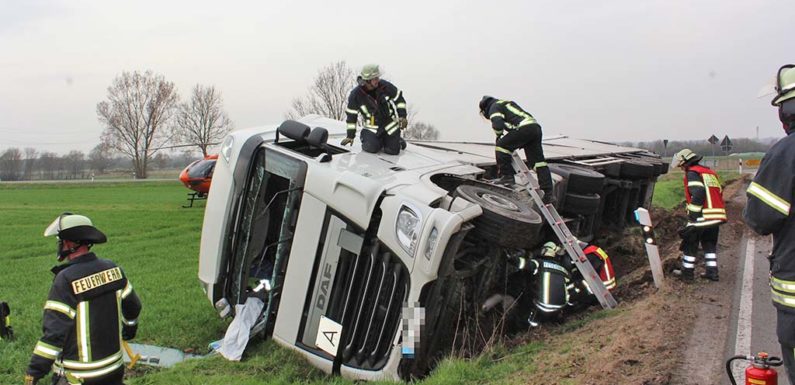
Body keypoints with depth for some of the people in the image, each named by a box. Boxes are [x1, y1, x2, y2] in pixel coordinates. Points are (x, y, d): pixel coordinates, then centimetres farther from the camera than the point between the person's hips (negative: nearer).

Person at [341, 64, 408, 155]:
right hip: (371, 128, -1)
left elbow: (399, 99, 2)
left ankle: (397, 140, 28)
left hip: (390, 124, 1)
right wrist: (350, 136, -5)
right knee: (371, 148, -23)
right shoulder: (356, 94, -16)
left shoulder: (386, 86, -13)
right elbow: (351, 115, -6)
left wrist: (402, 116, -8)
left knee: (393, 151, -9)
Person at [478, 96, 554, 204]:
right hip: (536, 127, 8)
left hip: (523, 128, -8)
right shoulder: (507, 103, 36)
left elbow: (498, 124, -10)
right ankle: (548, 193, 5)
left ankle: (507, 175, 1)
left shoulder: (494, 108, 8)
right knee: (538, 160, 7)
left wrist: (499, 136, 10)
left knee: (501, 146, 2)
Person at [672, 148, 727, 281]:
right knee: (710, 244, 19)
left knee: (690, 244, 4)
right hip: (717, 216, 8)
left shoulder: (692, 173, -8)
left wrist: (693, 214, -18)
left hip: (702, 216, -8)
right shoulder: (711, 173, 20)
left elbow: (698, 193, -21)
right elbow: (719, 193, 19)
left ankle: (687, 272, 10)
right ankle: (712, 272, 18)